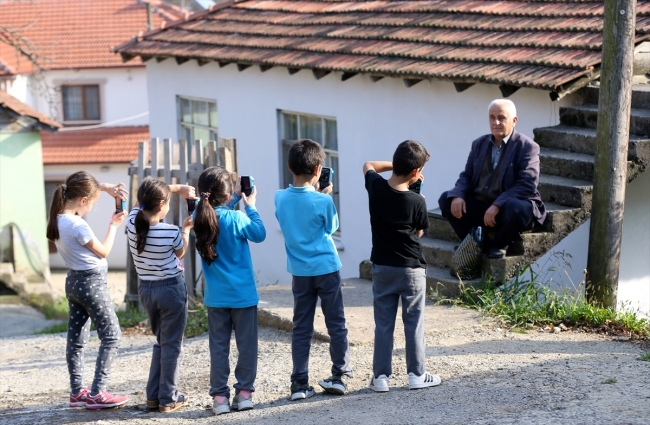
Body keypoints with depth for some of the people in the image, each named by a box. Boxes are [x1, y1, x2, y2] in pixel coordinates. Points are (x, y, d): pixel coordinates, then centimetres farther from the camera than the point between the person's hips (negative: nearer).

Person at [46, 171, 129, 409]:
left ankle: (77, 392, 18)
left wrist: (105, 187, 5)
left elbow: (82, 187, 17)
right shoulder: (78, 226, -25)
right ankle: (97, 394, -5)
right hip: (91, 282, -9)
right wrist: (114, 225, 1)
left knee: (76, 339, 13)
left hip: (74, 281, 9)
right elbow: (103, 252, -11)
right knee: (111, 336, 0)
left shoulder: (58, 218, 0)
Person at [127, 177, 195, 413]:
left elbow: (148, 196, 9)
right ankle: (168, 399, 7)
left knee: (161, 341, 20)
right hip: (171, 288, -6)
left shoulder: (133, 222, -8)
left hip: (146, 289, 6)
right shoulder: (171, 232, -21)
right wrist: (185, 229, 13)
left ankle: (153, 395, 20)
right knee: (172, 345, 5)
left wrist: (178, 187, 7)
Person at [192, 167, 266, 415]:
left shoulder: (200, 217, -4)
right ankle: (244, 392, 10)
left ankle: (219, 396, 6)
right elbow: (260, 234, -1)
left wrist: (237, 198, 13)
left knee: (218, 346, 7)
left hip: (216, 297, 4)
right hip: (243, 293, -4)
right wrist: (250, 205, 4)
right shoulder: (236, 218, -17)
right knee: (246, 344, 8)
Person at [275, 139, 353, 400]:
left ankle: (299, 383, 5)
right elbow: (332, 228, 2)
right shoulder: (323, 201, -14)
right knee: (336, 324, 9)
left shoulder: (280, 198, -4)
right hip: (326, 268, -3)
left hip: (299, 271, 3)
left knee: (301, 328, 7)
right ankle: (340, 376, 12)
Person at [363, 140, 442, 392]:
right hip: (411, 269, -3)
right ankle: (417, 375, 12)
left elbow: (368, 166, 15)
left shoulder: (376, 187, -8)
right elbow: (419, 233, 0)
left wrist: (397, 165, 10)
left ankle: (381, 376, 8)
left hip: (382, 268, 3)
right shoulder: (417, 202, -17)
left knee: (383, 324, 8)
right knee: (414, 323, 7)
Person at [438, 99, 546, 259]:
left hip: (509, 205, -5)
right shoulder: (479, 144, 10)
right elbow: (466, 176, 10)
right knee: (446, 199, -9)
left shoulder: (527, 147, -9)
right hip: (479, 204, 5)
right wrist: (457, 195, -14)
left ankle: (499, 244, -9)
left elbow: (527, 185, -20)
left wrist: (497, 205, -30)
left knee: (515, 208, -38)